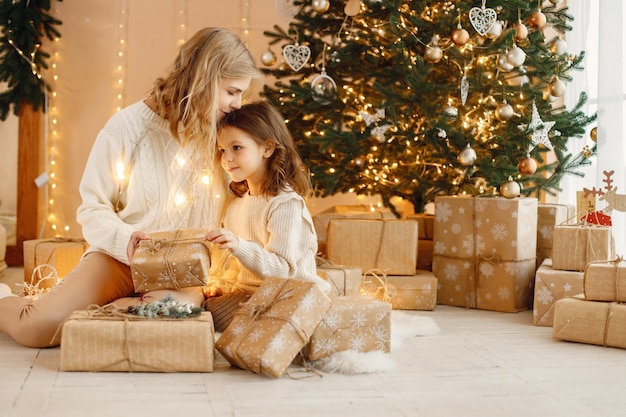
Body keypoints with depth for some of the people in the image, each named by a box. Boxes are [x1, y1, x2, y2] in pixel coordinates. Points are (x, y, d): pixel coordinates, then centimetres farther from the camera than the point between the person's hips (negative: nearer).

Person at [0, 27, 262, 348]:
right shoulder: (130, 126, -8)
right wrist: (125, 240, -23)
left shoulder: (220, 137, 3)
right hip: (119, 258, -2)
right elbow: (93, 207, -3)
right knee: (38, 327, -22)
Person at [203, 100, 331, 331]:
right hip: (244, 291, 8)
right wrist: (222, 284, 5)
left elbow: (282, 269, -23)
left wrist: (239, 246, -35)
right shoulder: (236, 203, 11)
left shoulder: (286, 203, -16)